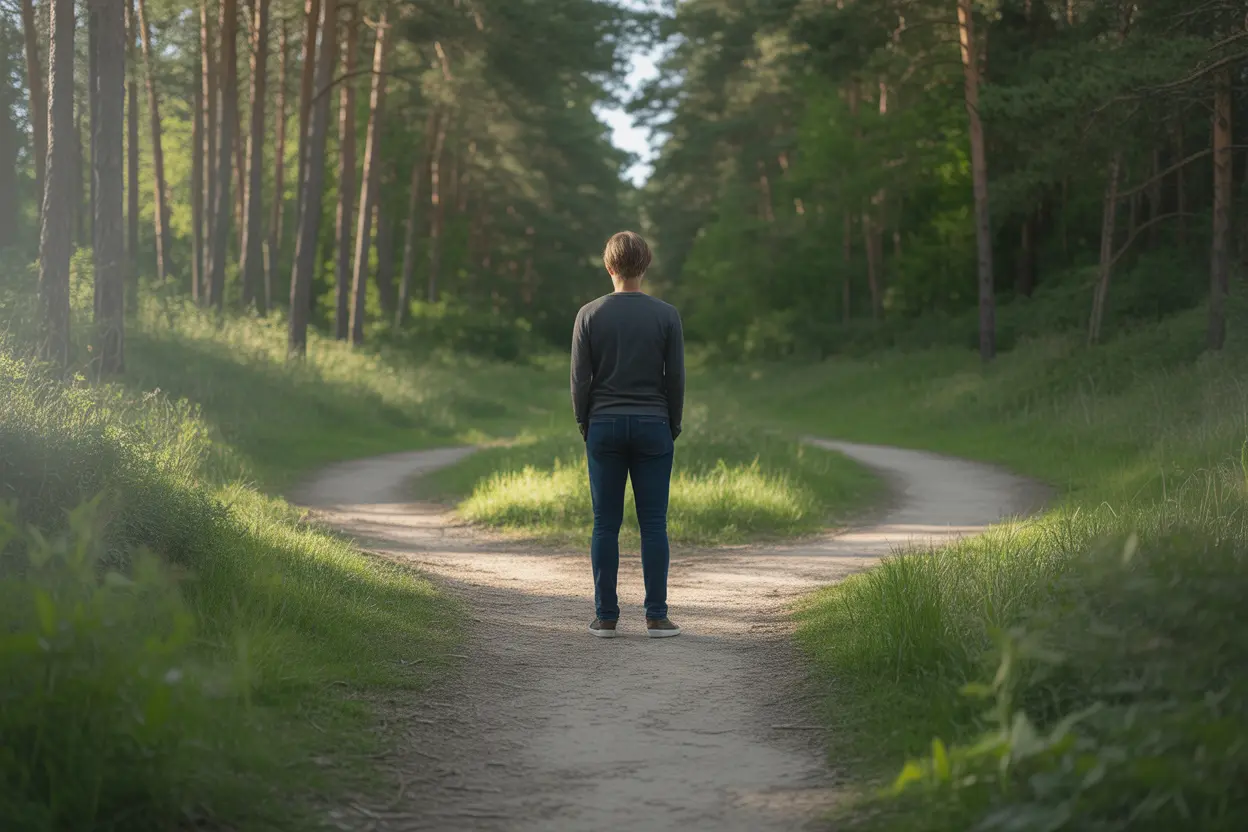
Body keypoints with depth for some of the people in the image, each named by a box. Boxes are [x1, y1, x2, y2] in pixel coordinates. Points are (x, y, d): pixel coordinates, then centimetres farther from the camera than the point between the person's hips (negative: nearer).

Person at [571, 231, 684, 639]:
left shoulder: (589, 314, -2)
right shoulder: (666, 315, -2)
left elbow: (580, 379, -1)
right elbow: (676, 378, 0)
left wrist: (585, 426, 11)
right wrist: (672, 428, 11)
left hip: (604, 426, 0)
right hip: (653, 426, 0)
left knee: (606, 524, 5)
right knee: (653, 524, 3)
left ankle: (605, 616, 6)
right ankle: (656, 616, 2)